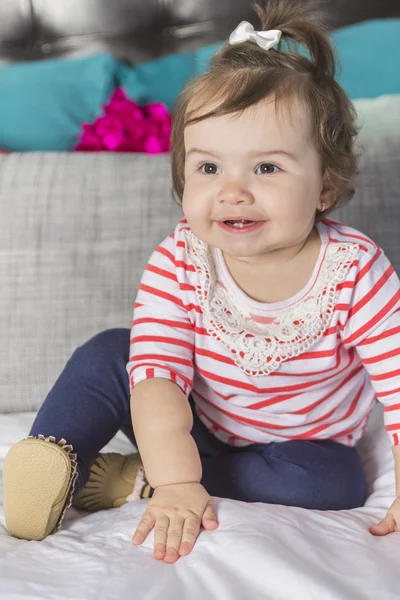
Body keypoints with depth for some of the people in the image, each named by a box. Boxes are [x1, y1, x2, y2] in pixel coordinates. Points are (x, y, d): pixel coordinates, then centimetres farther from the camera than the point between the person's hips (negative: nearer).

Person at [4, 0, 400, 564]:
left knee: (336, 483, -31)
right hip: (191, 428, 0)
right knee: (108, 354, -20)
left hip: (299, 442, 1)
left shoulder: (354, 270, -27)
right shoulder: (179, 262, -23)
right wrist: (179, 482, -42)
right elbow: (158, 375, -29)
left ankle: (135, 480, -25)